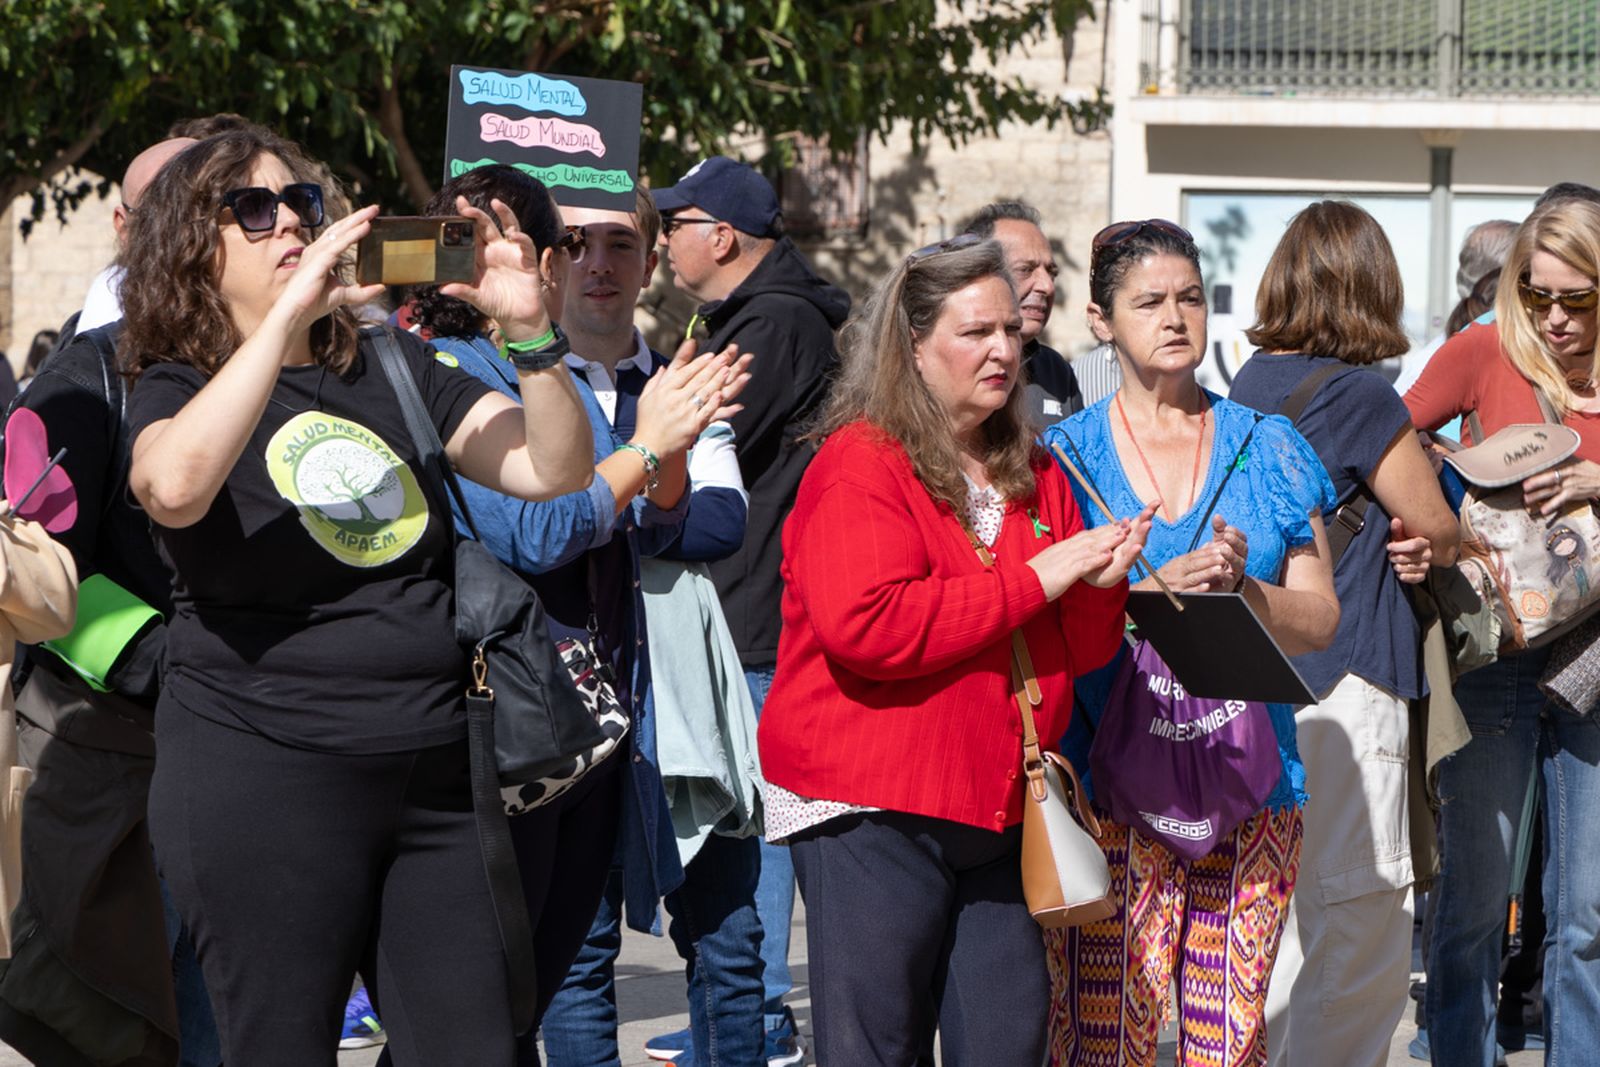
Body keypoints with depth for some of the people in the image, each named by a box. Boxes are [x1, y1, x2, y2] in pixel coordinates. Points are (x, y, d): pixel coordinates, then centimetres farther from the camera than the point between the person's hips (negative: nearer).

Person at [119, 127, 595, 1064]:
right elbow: (174, 486, -25)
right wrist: (288, 313, -25)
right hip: (263, 775, -4)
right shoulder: (179, 391, 1)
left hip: (432, 773, 5)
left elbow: (556, 469, 5)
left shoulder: (391, 369, 14)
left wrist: (530, 331, -11)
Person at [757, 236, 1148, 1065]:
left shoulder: (1034, 475, 15)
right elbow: (865, 626, -23)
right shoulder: (859, 465, -7)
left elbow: (1077, 649, 18)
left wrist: (1101, 586, -6)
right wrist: (1032, 579, -18)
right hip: (873, 810, -7)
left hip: (1001, 809, 7)